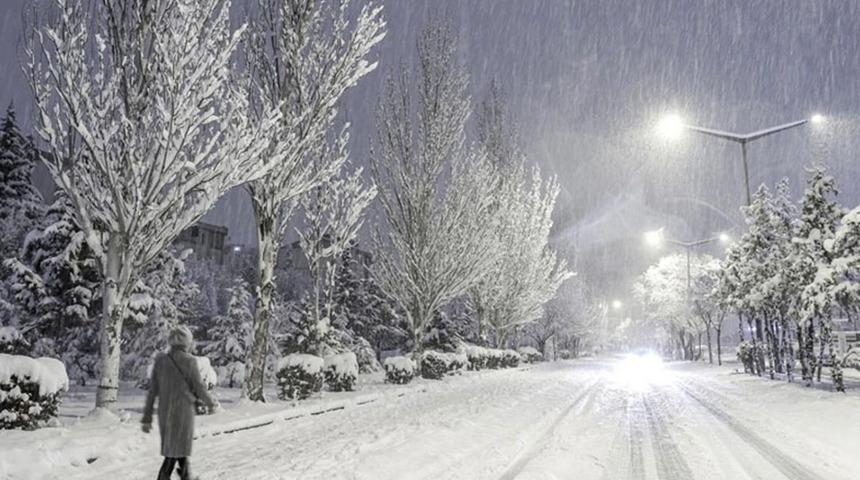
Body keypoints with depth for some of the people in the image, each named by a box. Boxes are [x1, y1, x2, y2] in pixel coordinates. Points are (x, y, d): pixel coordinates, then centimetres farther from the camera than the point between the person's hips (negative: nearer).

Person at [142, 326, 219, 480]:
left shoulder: (160, 360, 1)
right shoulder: (189, 361, -13)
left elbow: (152, 391, 1)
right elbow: (199, 389, -8)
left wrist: (147, 418, 6)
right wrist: (211, 404, 11)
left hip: (165, 412, 6)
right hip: (183, 412, -5)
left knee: (180, 447, 22)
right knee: (173, 453, 2)